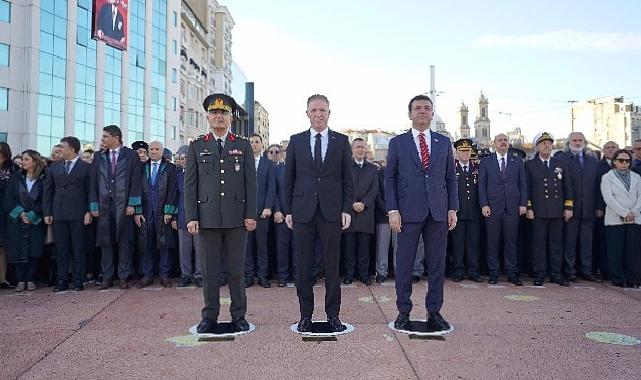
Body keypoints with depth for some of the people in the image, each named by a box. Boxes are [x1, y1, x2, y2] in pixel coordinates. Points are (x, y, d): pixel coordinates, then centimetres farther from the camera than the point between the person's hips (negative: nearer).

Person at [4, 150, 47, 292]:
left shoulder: (43, 179, -2)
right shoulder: (16, 177, 7)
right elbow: (8, 199, 3)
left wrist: (31, 216, -11)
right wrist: (20, 213, -10)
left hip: (36, 221, -2)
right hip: (17, 220, 2)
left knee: (34, 251, -3)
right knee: (18, 251, -1)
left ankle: (31, 280, 6)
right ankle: (21, 281, 7)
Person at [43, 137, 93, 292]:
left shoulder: (86, 167, 2)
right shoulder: (54, 167, 13)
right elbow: (48, 191, 13)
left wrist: (89, 212, -8)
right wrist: (47, 213, 6)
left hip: (78, 215, -4)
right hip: (58, 215, 4)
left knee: (79, 248, 1)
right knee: (61, 248, 6)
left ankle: (79, 280, 8)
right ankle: (62, 280, 13)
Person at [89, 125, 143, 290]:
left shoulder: (131, 155, 3)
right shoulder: (98, 157, 12)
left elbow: (136, 181, -1)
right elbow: (93, 183, 11)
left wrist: (132, 204, -8)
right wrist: (94, 206, 3)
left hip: (124, 205, -3)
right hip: (104, 205, 3)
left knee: (124, 241, 1)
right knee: (105, 242, 5)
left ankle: (123, 277, 8)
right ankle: (107, 277, 13)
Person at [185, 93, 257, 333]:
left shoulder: (243, 146, 9)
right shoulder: (197, 147, 9)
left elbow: (251, 183, 5)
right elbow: (190, 185, 5)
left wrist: (251, 214, -3)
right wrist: (191, 217, -3)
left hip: (237, 217, 0)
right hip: (207, 217, 0)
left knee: (237, 269, 6)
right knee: (209, 270, 6)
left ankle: (239, 316, 17)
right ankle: (209, 317, 17)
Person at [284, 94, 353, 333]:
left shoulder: (341, 141, 6)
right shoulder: (296, 141, 8)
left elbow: (347, 179, 6)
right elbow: (289, 178, 8)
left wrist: (347, 209, -2)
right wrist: (287, 210, 3)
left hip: (331, 212, 0)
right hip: (302, 212, 1)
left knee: (332, 265, 5)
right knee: (304, 266, 6)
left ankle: (333, 314, 17)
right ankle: (306, 314, 17)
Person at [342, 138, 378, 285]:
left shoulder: (373, 169, 12)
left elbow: (374, 190, 4)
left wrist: (363, 203, -10)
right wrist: (352, 204, -13)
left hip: (366, 212, 2)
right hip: (349, 211, -1)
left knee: (364, 247, 5)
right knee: (349, 246, 2)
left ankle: (364, 274, 11)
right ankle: (349, 273, 10)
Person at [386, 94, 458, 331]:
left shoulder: (444, 142, 13)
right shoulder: (397, 143, 6)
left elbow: (451, 178, 13)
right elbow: (390, 179, 3)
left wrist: (453, 209, 4)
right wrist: (392, 210, -6)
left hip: (438, 212, 2)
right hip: (408, 212, -2)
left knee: (437, 263, 6)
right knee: (404, 263, 2)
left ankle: (434, 312, 17)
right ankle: (403, 312, 14)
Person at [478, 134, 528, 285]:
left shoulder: (517, 161, 13)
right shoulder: (485, 162, 8)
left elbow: (523, 184, 10)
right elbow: (481, 184, 3)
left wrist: (523, 204, 1)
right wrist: (484, 204, -6)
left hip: (512, 207, 1)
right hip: (492, 207, -1)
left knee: (511, 241, 3)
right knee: (493, 241, 2)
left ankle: (512, 273, 11)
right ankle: (493, 273, 10)